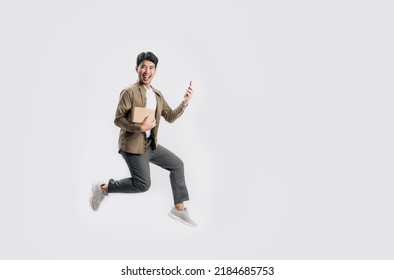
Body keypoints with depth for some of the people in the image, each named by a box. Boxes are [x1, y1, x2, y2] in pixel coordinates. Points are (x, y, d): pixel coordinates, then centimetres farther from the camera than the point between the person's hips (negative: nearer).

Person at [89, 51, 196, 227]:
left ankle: (179, 209, 14)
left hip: (150, 144, 9)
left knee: (177, 164, 7)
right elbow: (118, 120, -17)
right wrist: (140, 127, -28)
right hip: (133, 145, -9)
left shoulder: (157, 95, 10)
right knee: (142, 184, -13)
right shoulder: (129, 92, -15)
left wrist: (184, 102, -3)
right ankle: (103, 188, 8)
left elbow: (170, 117, 11)